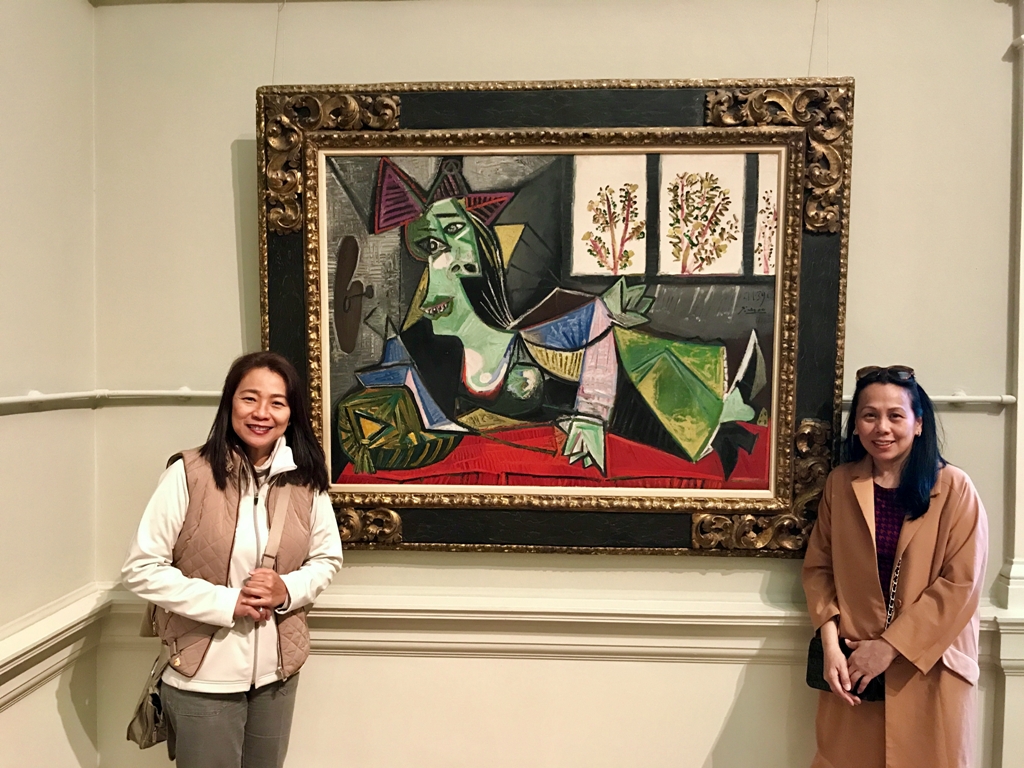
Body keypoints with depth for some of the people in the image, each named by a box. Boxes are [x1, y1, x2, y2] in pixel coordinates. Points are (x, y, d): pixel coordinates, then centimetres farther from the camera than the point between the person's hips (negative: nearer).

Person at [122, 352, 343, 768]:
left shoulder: (305, 479, -4)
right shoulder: (189, 473, -16)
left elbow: (327, 558, 5)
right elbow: (141, 568, -13)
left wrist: (287, 590, -15)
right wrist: (225, 602, -20)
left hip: (278, 671, 4)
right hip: (203, 675, -4)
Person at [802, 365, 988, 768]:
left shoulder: (954, 488, -7)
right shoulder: (840, 483, 1)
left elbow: (961, 584, -11)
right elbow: (818, 567, 3)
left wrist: (891, 646, -13)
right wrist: (831, 645, -9)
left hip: (929, 668, -2)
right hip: (853, 664, 2)